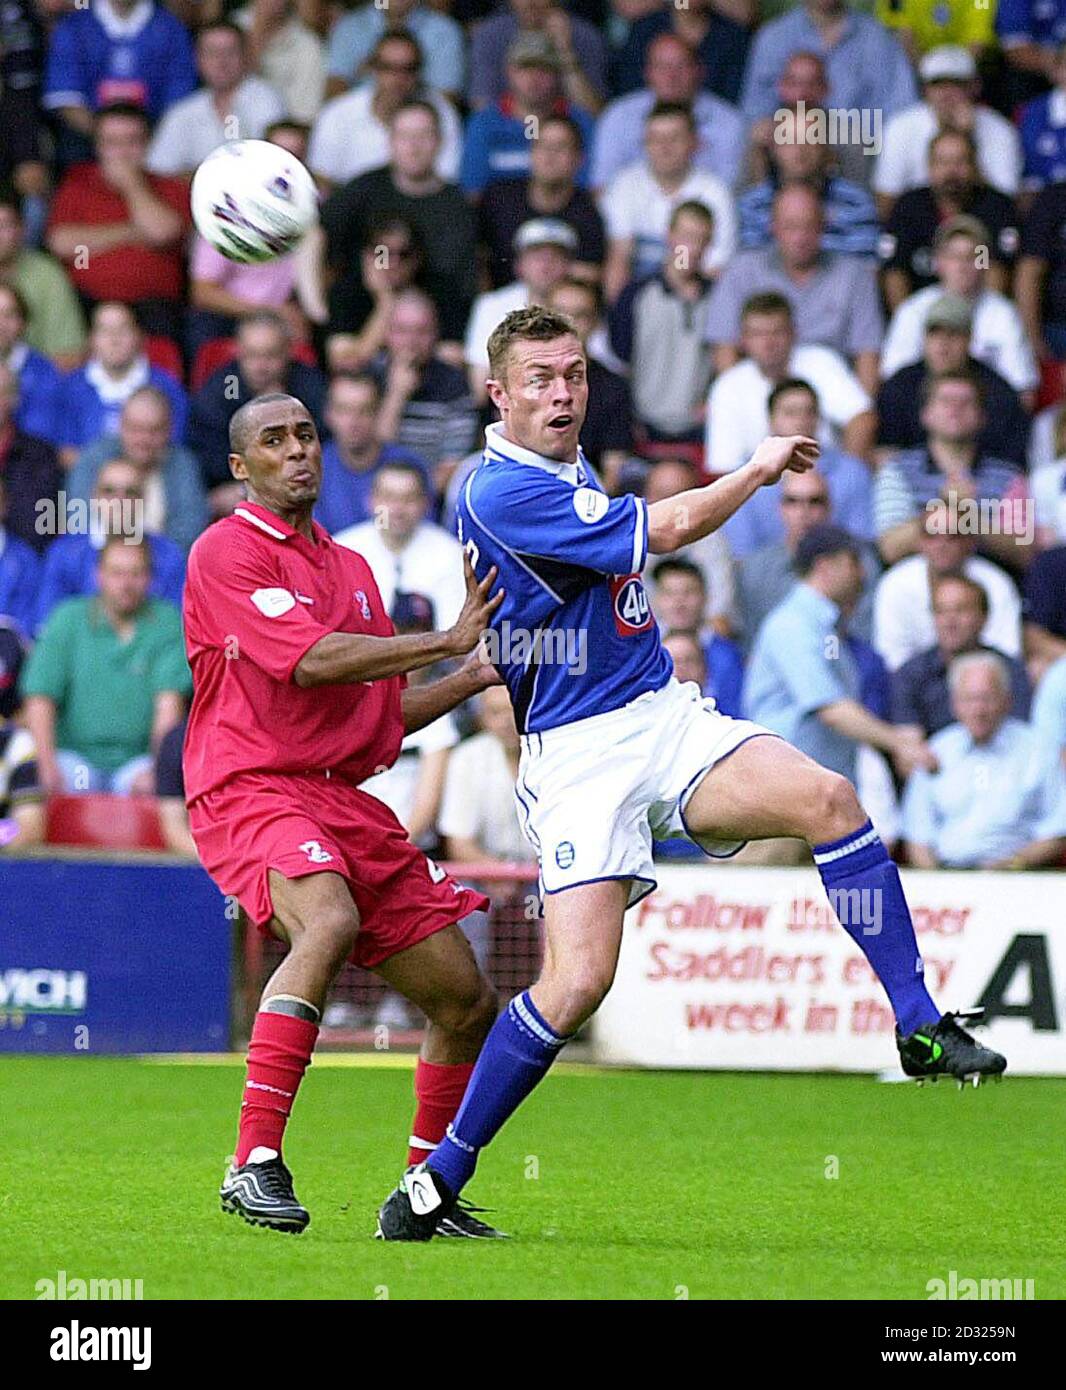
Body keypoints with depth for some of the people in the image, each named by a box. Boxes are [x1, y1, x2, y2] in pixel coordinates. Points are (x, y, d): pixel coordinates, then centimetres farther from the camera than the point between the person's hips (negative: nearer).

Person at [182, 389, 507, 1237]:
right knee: (329, 920, -38)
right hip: (251, 786, -8)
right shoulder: (227, 552, -5)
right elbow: (313, 661, -18)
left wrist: (477, 677, 13)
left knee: (467, 1001, 5)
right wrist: (448, 641, -15)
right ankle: (255, 1164, -39)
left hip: (346, 802, 8)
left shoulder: (352, 569, 21)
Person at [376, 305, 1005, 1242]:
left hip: (668, 717, 7)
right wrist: (762, 467, -2)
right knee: (578, 983, -17)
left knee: (827, 797, -19)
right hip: (580, 753, -7)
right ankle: (441, 1176, -2)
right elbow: (664, 533, -16)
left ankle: (922, 1027, -15)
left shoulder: (565, 469, 15)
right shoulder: (500, 491, -15)